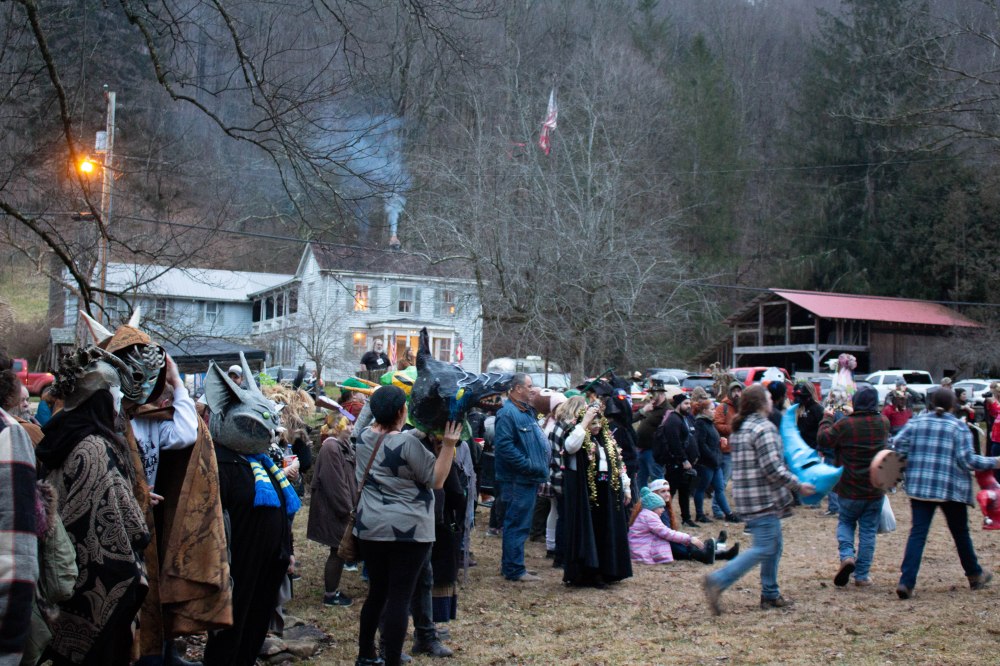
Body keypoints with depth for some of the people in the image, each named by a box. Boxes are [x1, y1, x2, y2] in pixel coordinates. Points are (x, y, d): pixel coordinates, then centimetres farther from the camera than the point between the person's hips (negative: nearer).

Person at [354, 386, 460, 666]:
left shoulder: (364, 438, 4)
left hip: (370, 527, 7)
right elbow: (436, 480, -9)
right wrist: (448, 445, -13)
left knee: (377, 593, 19)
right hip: (408, 529, -7)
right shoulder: (407, 442, -17)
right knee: (399, 598, -1)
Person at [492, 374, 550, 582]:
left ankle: (511, 565, 25)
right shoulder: (508, 413, -16)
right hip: (518, 480, -10)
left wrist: (540, 467, 14)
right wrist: (528, 465, -22)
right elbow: (504, 445, -25)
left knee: (519, 524, 16)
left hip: (528, 479, 10)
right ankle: (514, 569, 2)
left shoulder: (527, 412, 17)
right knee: (517, 524, -4)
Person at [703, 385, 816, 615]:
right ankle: (718, 581, -13)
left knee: (773, 546, 17)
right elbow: (772, 468, -21)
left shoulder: (739, 429, 15)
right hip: (763, 499, -10)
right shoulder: (764, 428, -15)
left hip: (745, 496, 10)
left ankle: (770, 594, 22)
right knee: (764, 549, -7)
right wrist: (798, 486, -10)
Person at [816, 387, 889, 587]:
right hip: (875, 490, 2)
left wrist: (827, 418, 8)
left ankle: (847, 556, -7)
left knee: (845, 522, 18)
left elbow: (823, 440, -5)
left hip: (850, 490, -2)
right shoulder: (883, 423, -2)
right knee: (868, 531, 10)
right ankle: (862, 575, 12)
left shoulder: (844, 425, -15)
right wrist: (854, 415, 27)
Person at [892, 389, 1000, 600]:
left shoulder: (916, 422, 5)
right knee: (960, 533, 16)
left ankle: (906, 582, -13)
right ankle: (975, 575, 35)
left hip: (919, 487, 2)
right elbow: (967, 460, -10)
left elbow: (898, 445, -2)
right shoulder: (959, 427, -3)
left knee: (918, 533, -1)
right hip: (951, 488, -2)